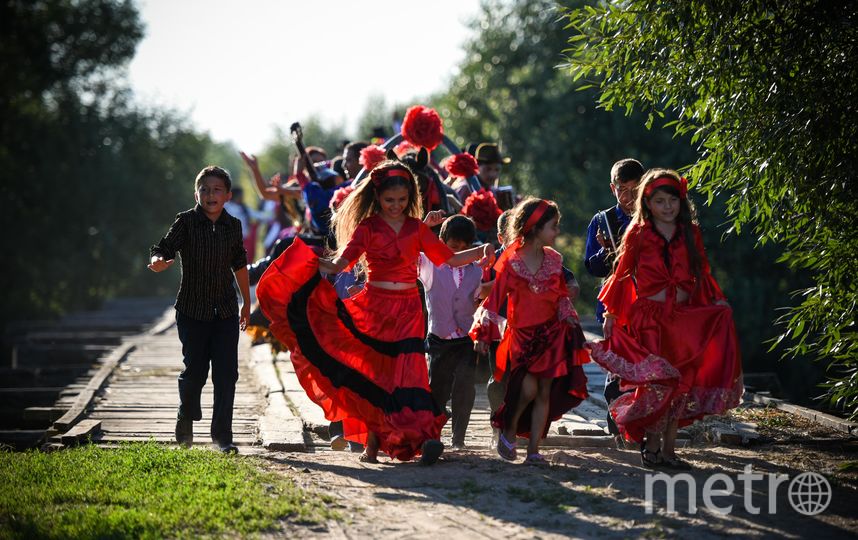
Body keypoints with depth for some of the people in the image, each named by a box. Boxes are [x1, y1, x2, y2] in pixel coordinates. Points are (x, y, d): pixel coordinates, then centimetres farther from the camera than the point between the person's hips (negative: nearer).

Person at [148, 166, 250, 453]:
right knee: (194, 370, 2)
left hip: (226, 311, 3)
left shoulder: (233, 226, 5)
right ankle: (186, 422, 28)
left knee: (226, 373, -3)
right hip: (192, 310, -3)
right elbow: (165, 247, -16)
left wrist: (247, 302, 22)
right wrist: (158, 260, -40)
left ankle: (222, 434, 5)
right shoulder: (186, 222, -5)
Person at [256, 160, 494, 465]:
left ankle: (423, 437, -26)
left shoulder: (417, 228, 9)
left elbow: (448, 259, 13)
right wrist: (310, 261, -26)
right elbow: (340, 264, -10)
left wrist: (481, 252, 0)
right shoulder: (367, 228, 1)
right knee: (373, 372, 1)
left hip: (408, 308, 1)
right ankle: (372, 443, 8)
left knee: (408, 370, -14)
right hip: (375, 306, -1)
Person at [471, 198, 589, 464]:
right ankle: (508, 430, 8)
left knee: (544, 392, 1)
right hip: (521, 335, -4)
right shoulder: (511, 261, -8)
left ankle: (533, 450, 7)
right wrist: (483, 334, -8)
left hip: (551, 333, 4)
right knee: (528, 387, -19)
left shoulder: (553, 259, 6)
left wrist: (571, 325, 5)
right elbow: (495, 297, -6)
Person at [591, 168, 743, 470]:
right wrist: (611, 313, 4)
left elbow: (701, 273, 15)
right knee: (657, 382, -12)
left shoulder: (690, 234, 8)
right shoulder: (638, 235, 1)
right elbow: (623, 275, 5)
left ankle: (668, 448, 9)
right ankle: (651, 447, 0)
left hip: (684, 318, 3)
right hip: (649, 318, -3)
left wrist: (717, 300, 3)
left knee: (682, 383, 1)